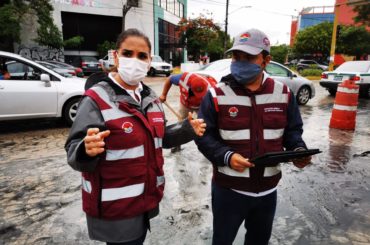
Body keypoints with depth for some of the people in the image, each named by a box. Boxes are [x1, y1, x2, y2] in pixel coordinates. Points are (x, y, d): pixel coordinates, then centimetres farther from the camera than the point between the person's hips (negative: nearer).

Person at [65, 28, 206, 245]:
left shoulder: (151, 98, 3)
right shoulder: (97, 98, -18)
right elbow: (74, 153, -21)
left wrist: (188, 129, -2)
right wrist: (87, 150, -43)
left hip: (147, 200, 7)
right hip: (115, 208, -7)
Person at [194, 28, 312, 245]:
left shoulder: (283, 93, -2)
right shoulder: (217, 95, -12)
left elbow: (293, 130, 9)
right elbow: (204, 136, -10)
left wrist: (299, 150, -12)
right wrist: (226, 156, -26)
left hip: (268, 189, 4)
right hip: (228, 189, -3)